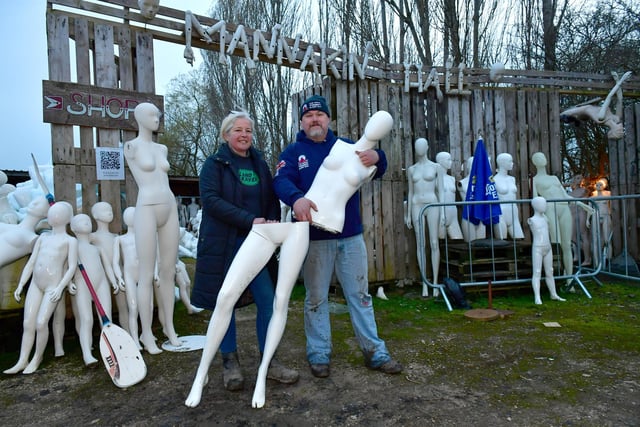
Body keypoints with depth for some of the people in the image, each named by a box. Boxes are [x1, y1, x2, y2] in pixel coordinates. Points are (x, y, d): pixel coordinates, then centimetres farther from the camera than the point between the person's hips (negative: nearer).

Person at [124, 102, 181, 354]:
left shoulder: (162, 149, 16)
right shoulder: (131, 147, 1)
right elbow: (146, 180, 12)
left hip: (170, 209, 6)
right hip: (147, 210, -5)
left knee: (168, 272, 8)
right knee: (147, 275, -3)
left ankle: (169, 326, 18)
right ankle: (146, 333, 6)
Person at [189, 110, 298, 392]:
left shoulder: (259, 164, 13)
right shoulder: (215, 164, 0)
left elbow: (272, 200, 14)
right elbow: (211, 199, -14)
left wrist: (272, 222, -9)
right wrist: (250, 220, -22)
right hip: (222, 244, -3)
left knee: (268, 301, -1)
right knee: (224, 303, 5)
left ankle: (269, 361, 15)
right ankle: (230, 363, 22)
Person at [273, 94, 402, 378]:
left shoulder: (346, 146, 10)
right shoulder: (293, 152, 3)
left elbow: (377, 172, 5)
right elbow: (281, 181, -14)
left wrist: (376, 157, -20)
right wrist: (296, 198, -37)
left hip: (351, 236, 2)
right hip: (314, 238, -2)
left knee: (360, 294, 10)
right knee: (316, 299, 9)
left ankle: (373, 351, 21)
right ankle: (319, 354, 23)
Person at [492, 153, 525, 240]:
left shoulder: (512, 179, 14)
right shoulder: (495, 180, -5)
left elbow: (516, 199, 19)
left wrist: (518, 214, 18)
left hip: (514, 213, 6)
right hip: (501, 213, -6)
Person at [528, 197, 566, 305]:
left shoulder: (545, 218, 12)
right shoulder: (531, 220, -7)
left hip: (548, 248, 6)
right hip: (537, 248, -6)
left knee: (549, 272, 14)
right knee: (537, 273, -8)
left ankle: (554, 294, 24)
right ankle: (537, 298, -9)